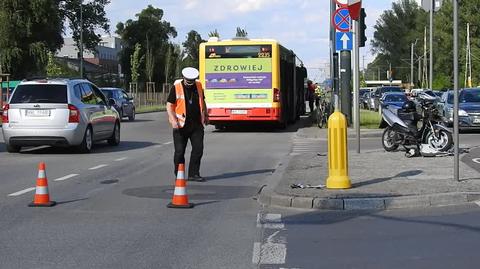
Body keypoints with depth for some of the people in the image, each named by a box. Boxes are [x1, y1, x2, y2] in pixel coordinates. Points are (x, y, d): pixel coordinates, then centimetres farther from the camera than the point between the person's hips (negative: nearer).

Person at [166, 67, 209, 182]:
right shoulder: (176, 87, -6)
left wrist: (205, 115, 25)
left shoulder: (198, 85, 7)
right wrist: (173, 120, -17)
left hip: (197, 124, 4)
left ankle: (194, 174, 9)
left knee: (198, 149, 1)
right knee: (179, 151, 1)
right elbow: (169, 105, -7)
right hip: (181, 125, -4)